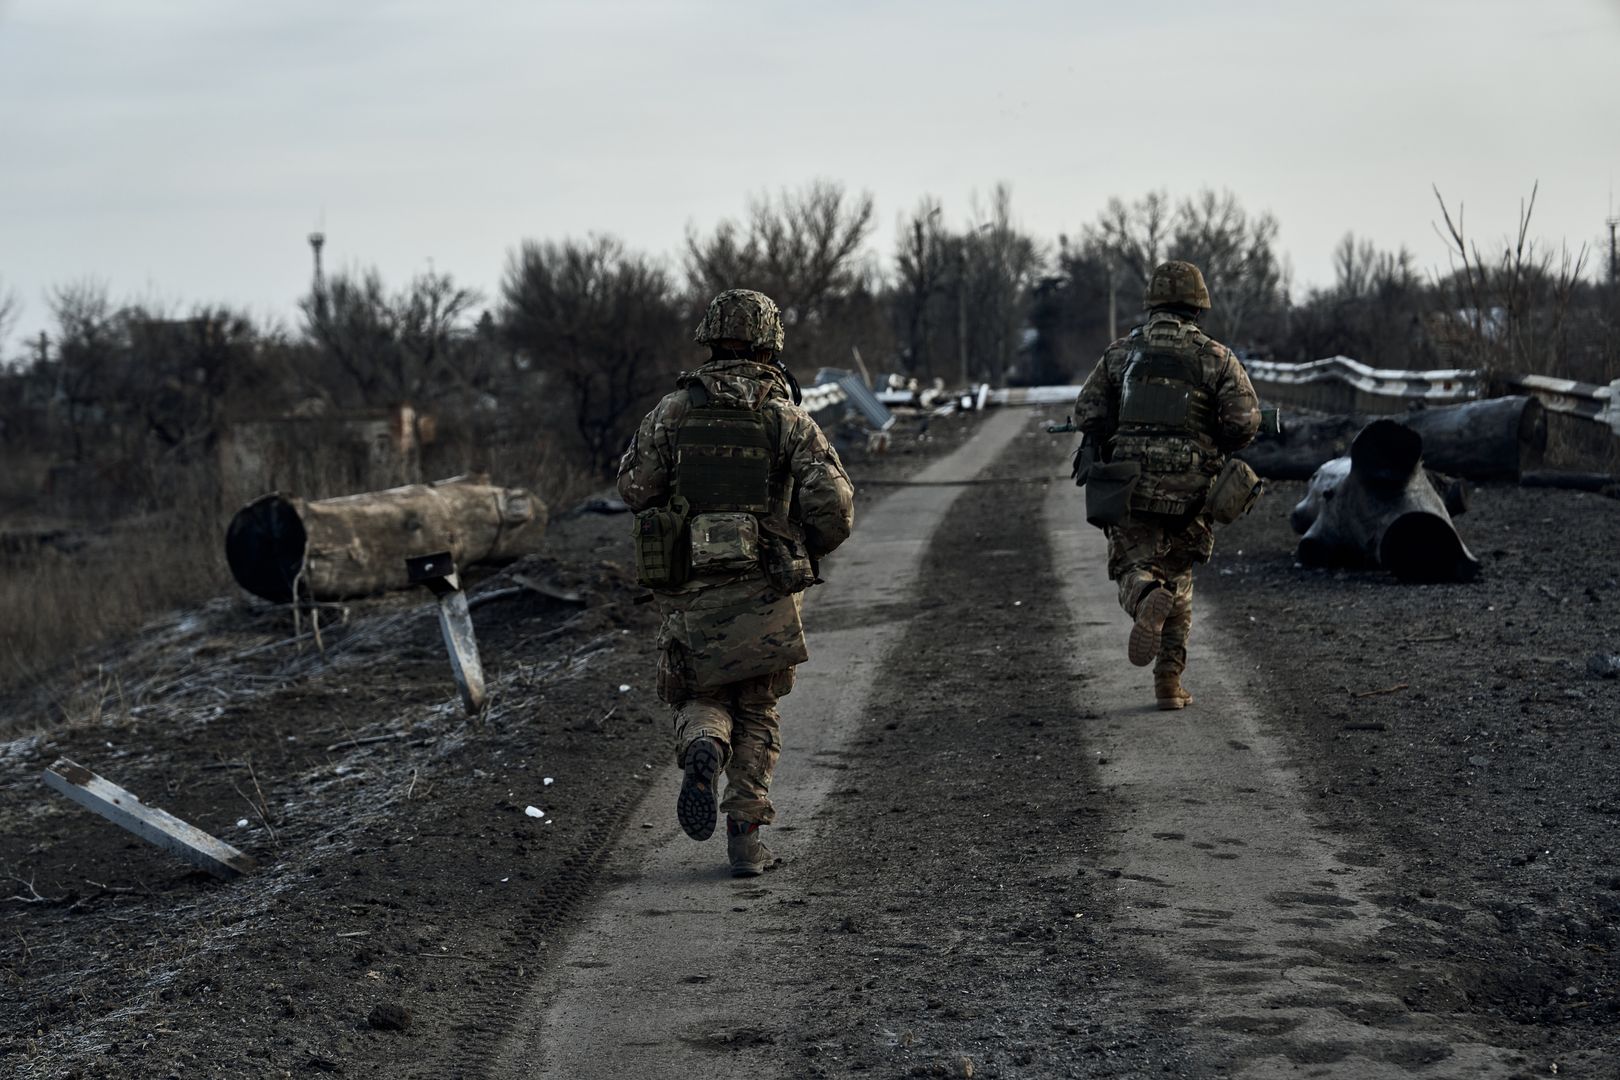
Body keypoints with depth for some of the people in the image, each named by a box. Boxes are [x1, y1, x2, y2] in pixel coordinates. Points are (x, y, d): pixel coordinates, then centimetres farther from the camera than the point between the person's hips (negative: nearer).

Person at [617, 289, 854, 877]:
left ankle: (702, 750, -18)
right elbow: (835, 507, -9)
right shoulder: (788, 419, -4)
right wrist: (804, 551, 11)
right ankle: (745, 837, 8)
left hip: (688, 593, 1)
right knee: (756, 710, 15)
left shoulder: (674, 409, 0)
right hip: (765, 592, -1)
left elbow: (635, 487, 3)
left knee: (701, 700, 17)